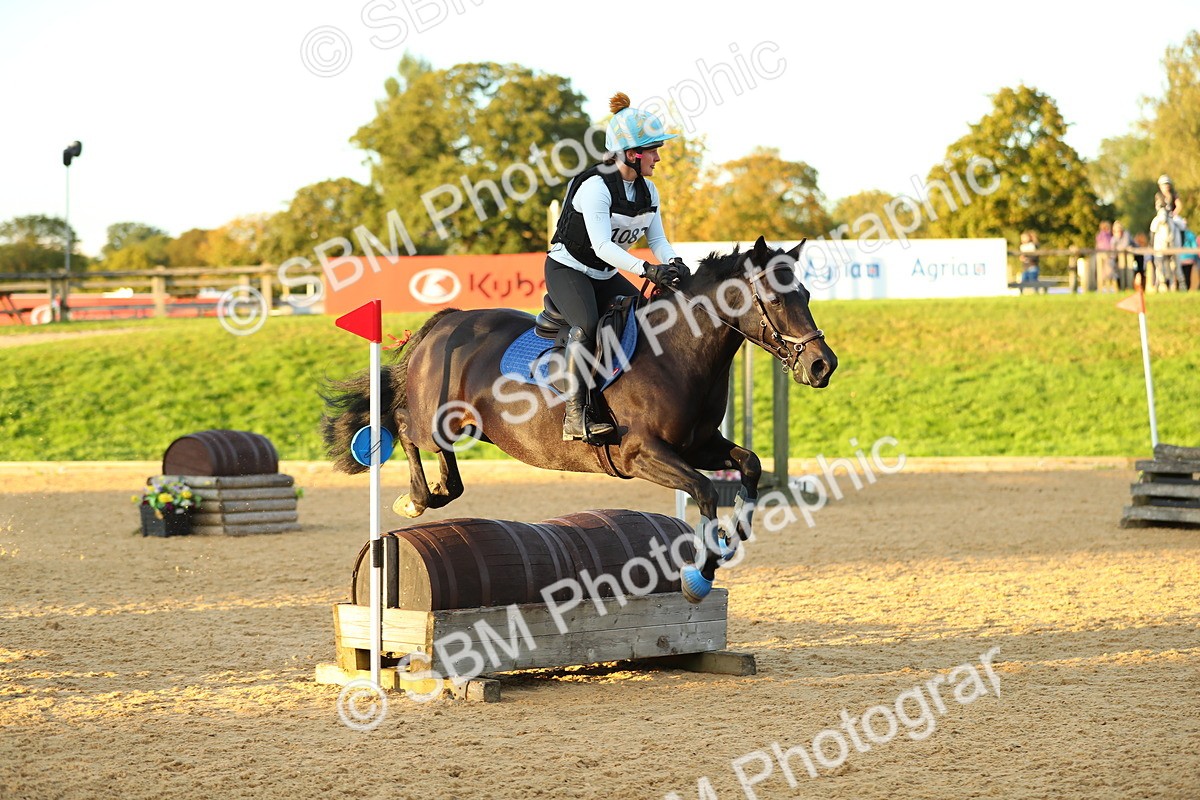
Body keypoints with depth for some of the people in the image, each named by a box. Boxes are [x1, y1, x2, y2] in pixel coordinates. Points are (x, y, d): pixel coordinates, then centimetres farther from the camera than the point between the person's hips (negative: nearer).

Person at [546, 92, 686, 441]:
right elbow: (601, 246, -32)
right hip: (567, 269, -9)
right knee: (587, 325, -33)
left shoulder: (647, 190, 3)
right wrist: (646, 269, -43)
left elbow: (657, 239, 3)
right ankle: (575, 416, -35)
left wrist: (673, 262, -20)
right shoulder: (595, 187, -24)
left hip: (605, 276, 9)